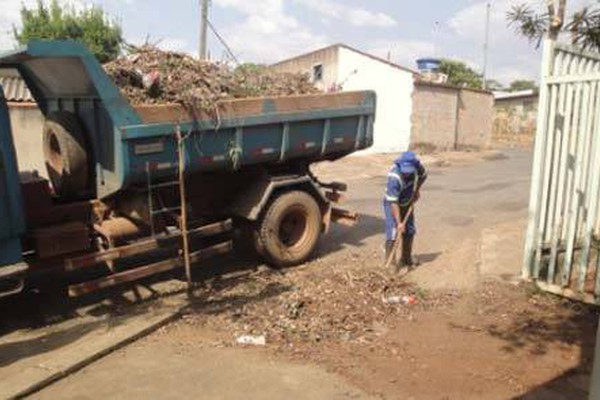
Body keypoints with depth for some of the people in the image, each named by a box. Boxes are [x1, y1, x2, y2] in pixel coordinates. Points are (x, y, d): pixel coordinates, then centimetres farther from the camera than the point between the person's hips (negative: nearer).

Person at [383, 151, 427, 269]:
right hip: (393, 204, -6)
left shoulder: (417, 166, -21)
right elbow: (393, 202, -37)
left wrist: (416, 191, -4)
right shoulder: (394, 177, -38)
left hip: (407, 203, 7)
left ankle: (406, 259, 30)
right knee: (393, 233, -15)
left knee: (410, 231, 13)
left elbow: (423, 175, 5)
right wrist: (399, 222, -38)